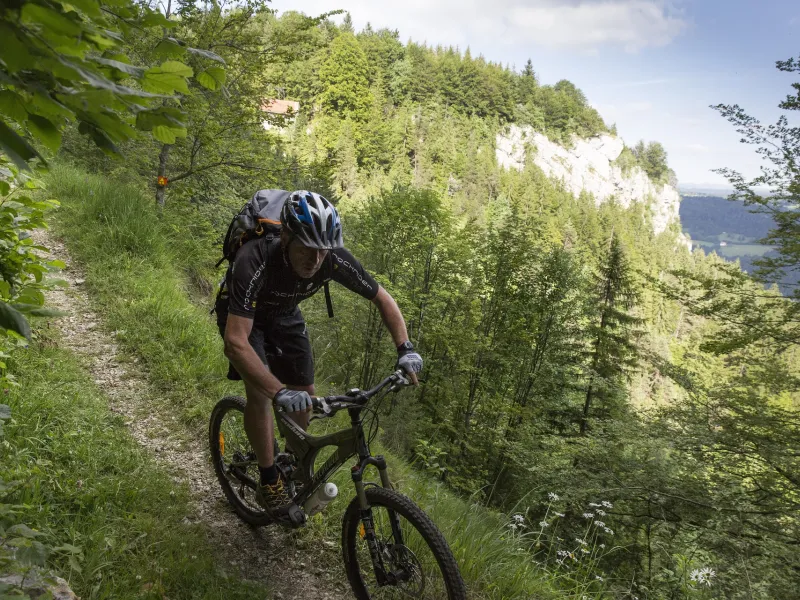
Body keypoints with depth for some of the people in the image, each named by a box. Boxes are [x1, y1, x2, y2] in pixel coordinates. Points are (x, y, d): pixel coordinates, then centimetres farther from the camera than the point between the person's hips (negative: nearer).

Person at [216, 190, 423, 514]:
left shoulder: (335, 259, -31)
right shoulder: (254, 262, -43)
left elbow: (383, 299, -16)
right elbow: (236, 341, -47)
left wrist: (405, 349, -29)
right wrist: (280, 393, -56)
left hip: (284, 315, 4)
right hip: (241, 314, -4)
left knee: (304, 393, 2)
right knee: (260, 390, -23)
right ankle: (269, 482, -5)